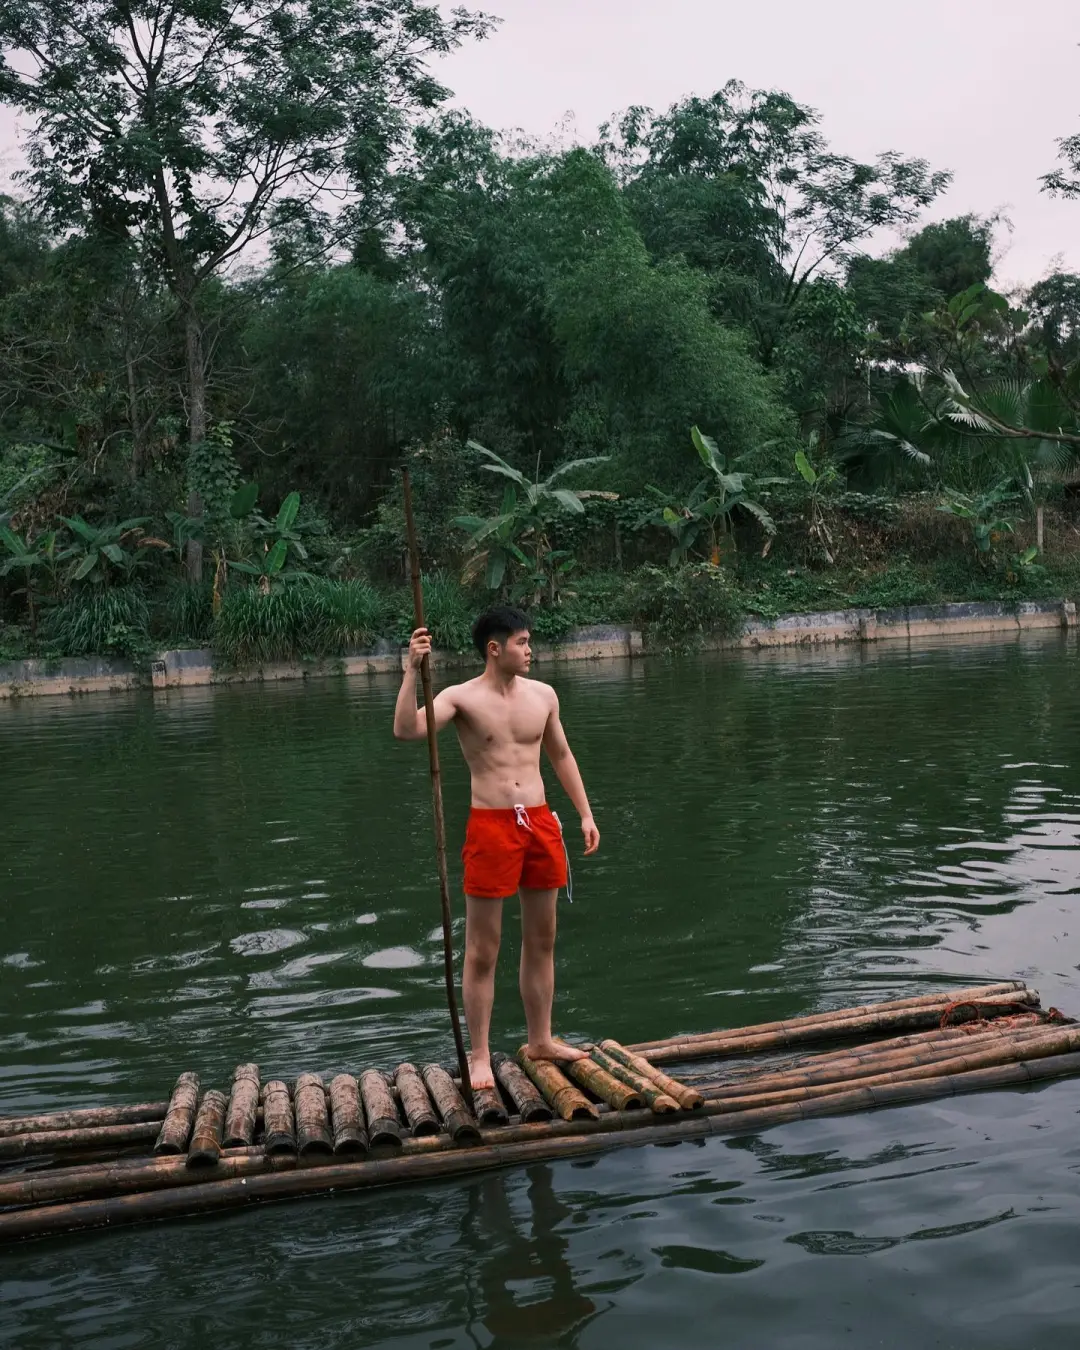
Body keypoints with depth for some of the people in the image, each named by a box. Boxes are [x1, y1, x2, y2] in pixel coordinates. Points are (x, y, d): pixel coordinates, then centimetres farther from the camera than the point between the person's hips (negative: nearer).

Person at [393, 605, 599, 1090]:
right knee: (482, 949, 1)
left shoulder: (543, 695, 8)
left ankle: (541, 1040, 29)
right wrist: (412, 672, -31)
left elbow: (561, 755, 19)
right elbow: (406, 729, -22)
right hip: (491, 826, -5)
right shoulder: (462, 697, -7)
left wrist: (585, 813, 16)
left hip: (540, 822, 5)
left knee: (542, 939, 14)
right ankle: (479, 1056, 11)